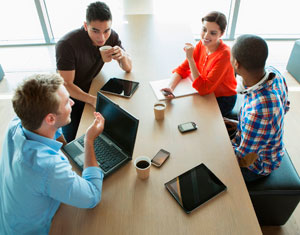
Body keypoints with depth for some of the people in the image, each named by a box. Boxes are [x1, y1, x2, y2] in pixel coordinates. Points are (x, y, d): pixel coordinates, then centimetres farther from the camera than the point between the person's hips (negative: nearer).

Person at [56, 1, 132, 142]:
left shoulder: (111, 37, -14)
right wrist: (92, 100, -44)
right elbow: (66, 85, -27)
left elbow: (128, 68, -9)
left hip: (89, 89, 5)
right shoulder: (67, 45, -31)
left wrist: (122, 55, -33)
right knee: (73, 140, -8)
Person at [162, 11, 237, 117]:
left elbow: (203, 89, -32)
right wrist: (170, 87, -26)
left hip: (223, 100, -5)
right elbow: (182, 69, -6)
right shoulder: (202, 44, -9)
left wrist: (190, 58, -35)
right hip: (207, 94, 6)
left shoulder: (224, 54, -29)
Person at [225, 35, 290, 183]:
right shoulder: (272, 73, -18)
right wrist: (241, 124, 3)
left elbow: (244, 159, -30)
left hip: (258, 164, -7)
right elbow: (285, 107, 3)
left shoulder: (259, 112, -46)